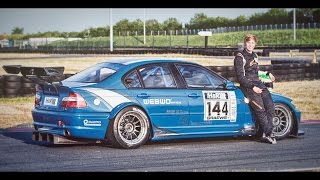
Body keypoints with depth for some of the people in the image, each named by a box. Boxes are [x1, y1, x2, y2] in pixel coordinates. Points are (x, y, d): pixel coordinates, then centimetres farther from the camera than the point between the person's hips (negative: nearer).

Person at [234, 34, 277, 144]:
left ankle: (266, 133, -8)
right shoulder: (240, 57, -5)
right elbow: (240, 77, -12)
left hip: (258, 83, 7)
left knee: (270, 106, -10)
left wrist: (268, 73, 33)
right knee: (260, 109, -18)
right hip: (247, 85, -7)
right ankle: (268, 133, -13)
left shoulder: (254, 56, 18)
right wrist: (252, 87, -18)